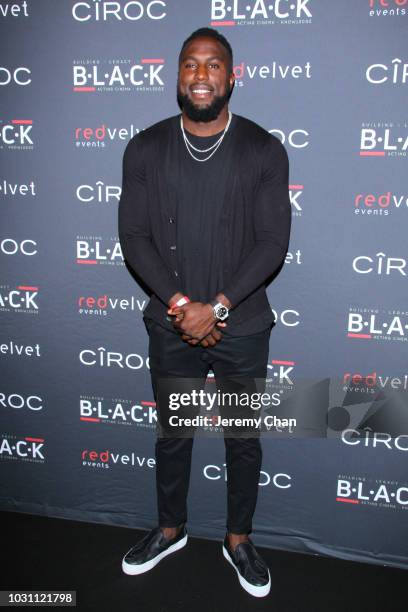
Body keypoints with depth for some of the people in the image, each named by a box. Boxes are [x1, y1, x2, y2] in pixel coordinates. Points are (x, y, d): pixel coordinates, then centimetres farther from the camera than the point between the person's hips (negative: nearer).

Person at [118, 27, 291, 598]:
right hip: (171, 326, 1)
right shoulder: (145, 148, -1)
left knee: (244, 441, 14)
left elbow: (273, 243, -9)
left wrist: (216, 307, -17)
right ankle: (170, 529, 43)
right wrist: (180, 304, -15)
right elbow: (134, 237, -4)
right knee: (172, 434, 18)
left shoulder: (264, 151, -5)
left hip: (243, 327, -1)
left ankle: (239, 539, 38)